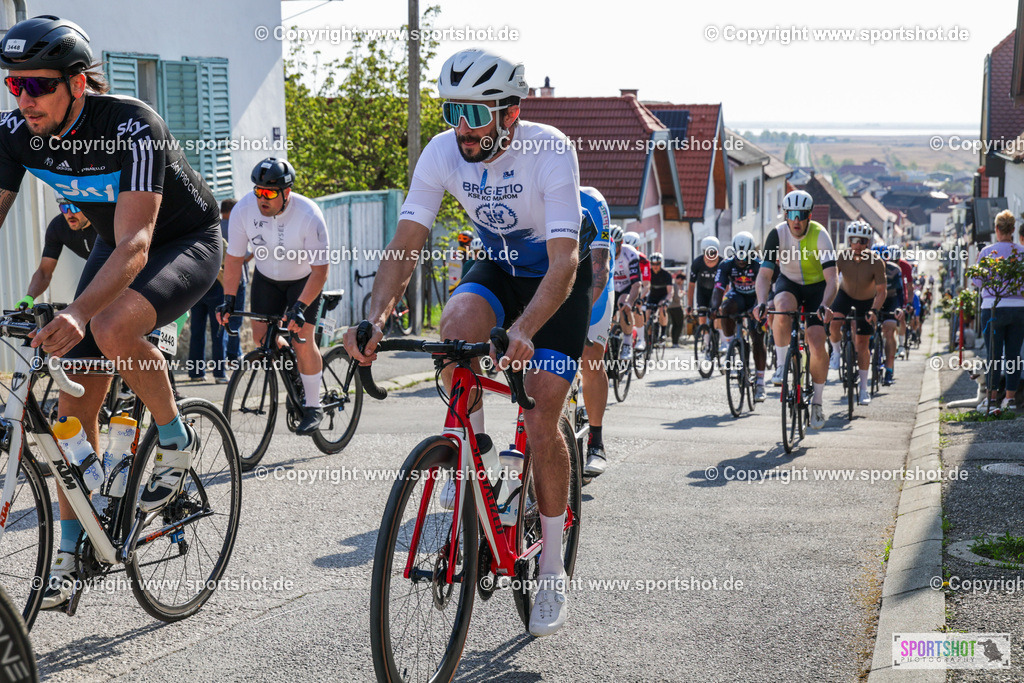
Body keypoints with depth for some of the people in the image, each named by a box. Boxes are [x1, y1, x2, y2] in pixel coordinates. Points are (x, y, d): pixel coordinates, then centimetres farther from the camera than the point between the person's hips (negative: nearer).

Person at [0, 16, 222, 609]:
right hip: (117, 244, 6)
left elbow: (135, 245, -42)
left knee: (113, 326, -36)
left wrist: (77, 312, -58)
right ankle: (70, 552, 10)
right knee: (75, 403, -3)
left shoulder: (133, 127, -33)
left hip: (188, 242, -6)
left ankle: (176, 442, -9)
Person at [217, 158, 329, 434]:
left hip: (303, 279, -4)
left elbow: (320, 269, -27)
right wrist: (229, 299, -16)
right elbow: (234, 258, -10)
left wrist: (300, 307, -35)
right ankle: (295, 367, 22)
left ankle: (313, 407, 0)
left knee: (302, 339, -15)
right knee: (261, 335, -9)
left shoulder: (309, 216, -31)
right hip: (266, 277, 4)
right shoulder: (244, 209, -23)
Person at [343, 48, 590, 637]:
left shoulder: (549, 151, -32)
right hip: (501, 267, 4)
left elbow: (563, 262, -39)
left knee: (542, 420, -13)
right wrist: (376, 318, -38)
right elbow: (405, 245, -21)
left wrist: (523, 331, -55)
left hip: (560, 277, -4)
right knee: (456, 325, -31)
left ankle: (553, 572, 3)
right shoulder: (442, 154, -19)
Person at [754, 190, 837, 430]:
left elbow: (831, 278, -30)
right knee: (783, 310, -36)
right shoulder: (777, 234, -20)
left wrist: (824, 305, -47)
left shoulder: (820, 235, -25)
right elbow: (764, 274, -22)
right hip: (789, 283, 1)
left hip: (816, 286, -1)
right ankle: (781, 364, -17)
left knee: (817, 343, -14)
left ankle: (817, 401, 3)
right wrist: (762, 302, -40)